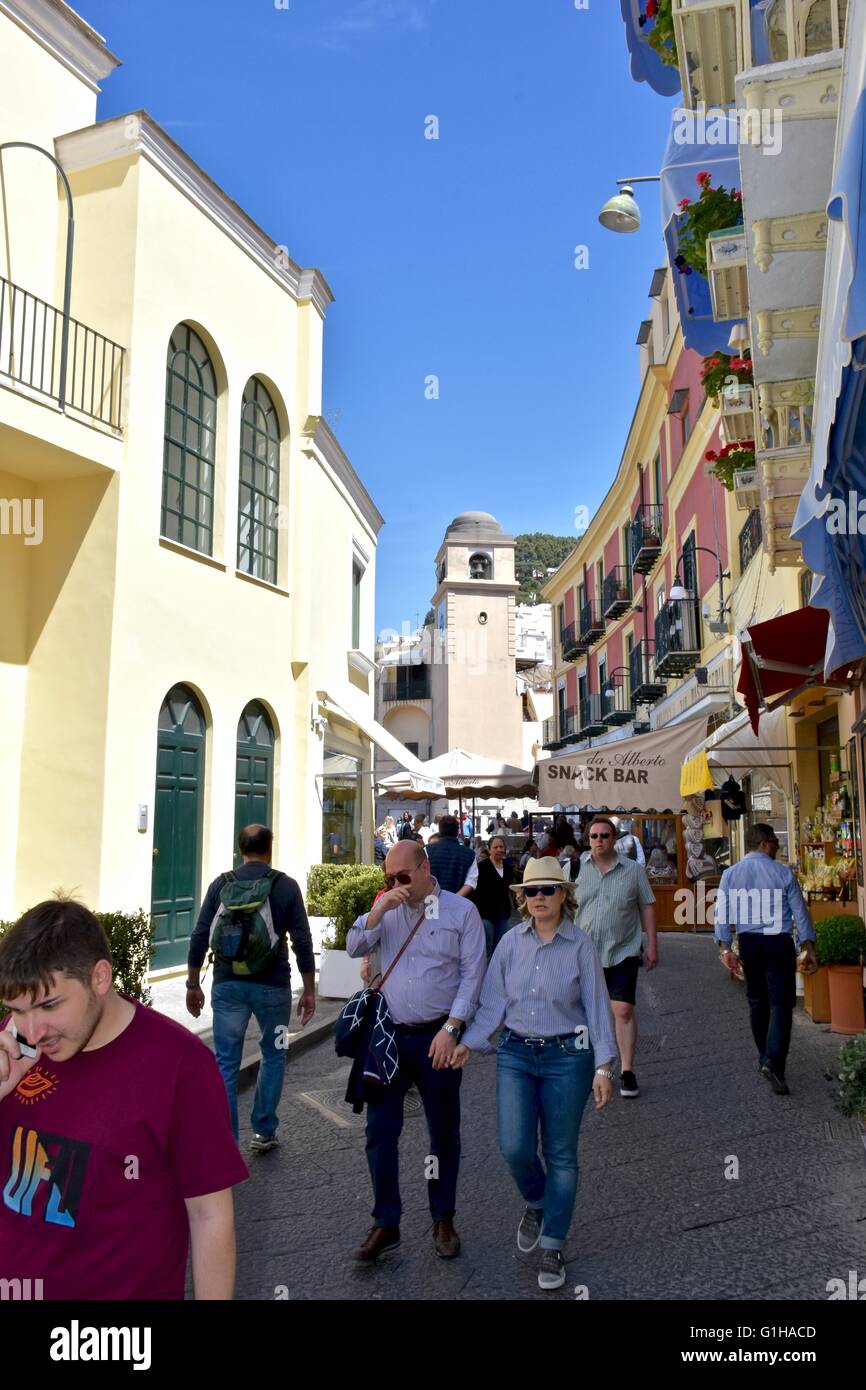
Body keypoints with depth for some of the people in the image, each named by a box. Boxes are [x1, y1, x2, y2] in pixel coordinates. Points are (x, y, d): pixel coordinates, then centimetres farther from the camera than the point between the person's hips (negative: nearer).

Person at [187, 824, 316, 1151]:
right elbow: (302, 942, -5)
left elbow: (200, 938, 0)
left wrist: (193, 984, 10)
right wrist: (309, 990, 2)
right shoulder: (286, 886, -4)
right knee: (273, 1056, 19)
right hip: (272, 986, -1)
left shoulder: (221, 885, 1)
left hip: (228, 985, 1)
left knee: (226, 1063, 8)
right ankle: (263, 1132, 24)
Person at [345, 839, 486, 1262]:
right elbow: (354, 947, -4)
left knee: (444, 1133, 11)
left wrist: (450, 1029, -13)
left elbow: (472, 974, -6)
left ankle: (443, 1220, 29)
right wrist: (379, 909, -18)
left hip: (437, 1037, -2)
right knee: (380, 1131, 4)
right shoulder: (386, 908, 5)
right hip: (389, 1035, 3)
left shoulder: (461, 911, -5)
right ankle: (385, 1226, 19)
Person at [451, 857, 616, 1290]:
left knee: (560, 1154, 7)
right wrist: (468, 1043, -4)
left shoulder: (581, 946, -5)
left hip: (567, 1056, -2)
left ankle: (552, 1247, 25)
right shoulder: (511, 942, 1)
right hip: (516, 1055, 2)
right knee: (514, 1147, -6)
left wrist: (603, 1066, -8)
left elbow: (596, 1006, -4)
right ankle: (535, 1203, 28)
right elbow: (493, 1001, 4)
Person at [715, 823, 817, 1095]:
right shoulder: (783, 873, -3)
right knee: (781, 1002, -3)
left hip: (748, 943, 4)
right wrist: (809, 950, 6)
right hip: (778, 942, -3)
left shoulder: (730, 874, 3)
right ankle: (773, 1063, -17)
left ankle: (765, 1057, 29)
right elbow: (800, 912, 0)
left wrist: (725, 948, -2)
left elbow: (722, 913, -2)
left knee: (757, 1001, 18)